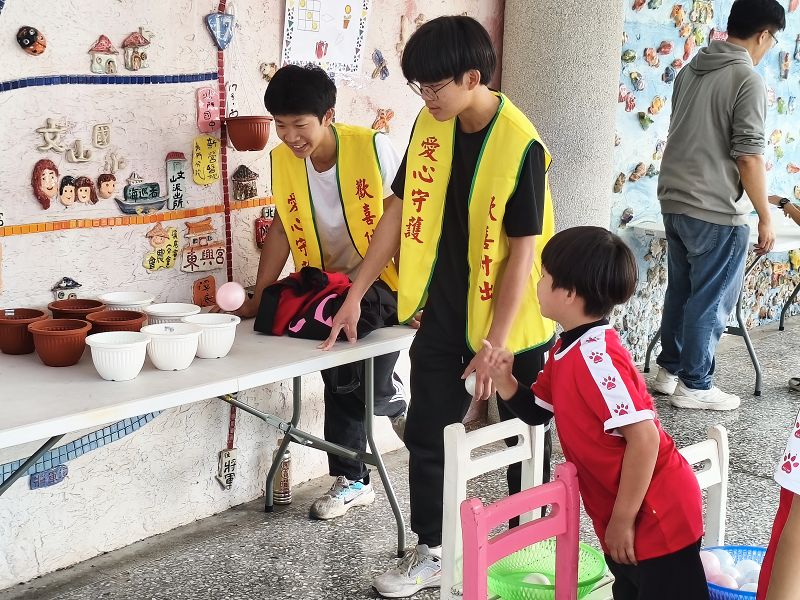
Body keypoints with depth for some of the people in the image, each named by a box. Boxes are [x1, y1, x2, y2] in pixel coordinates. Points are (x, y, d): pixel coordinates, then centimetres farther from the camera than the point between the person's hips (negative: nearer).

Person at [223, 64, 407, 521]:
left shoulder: (372, 146, -21)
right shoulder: (283, 160, -7)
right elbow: (283, 228, 3)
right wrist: (259, 298, 1)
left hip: (382, 287, -4)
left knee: (367, 391, -10)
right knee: (339, 385, 6)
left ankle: (392, 398, 26)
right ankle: (353, 481, 24)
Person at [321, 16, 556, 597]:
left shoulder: (521, 146, -20)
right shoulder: (431, 125, -2)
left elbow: (522, 253, -18)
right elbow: (400, 211, 4)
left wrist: (494, 345, -18)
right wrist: (356, 295, 3)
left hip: (510, 325, -5)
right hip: (443, 316, 6)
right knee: (427, 436, 11)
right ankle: (431, 552, 26)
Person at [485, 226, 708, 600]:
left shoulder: (596, 358, -26)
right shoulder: (566, 351, 5)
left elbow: (644, 438, -28)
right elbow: (536, 411, 17)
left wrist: (622, 520, -21)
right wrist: (503, 379, -2)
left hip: (657, 516, -10)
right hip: (620, 513, 10)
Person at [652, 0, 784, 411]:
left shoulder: (689, 70, 10)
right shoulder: (748, 80, -14)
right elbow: (748, 156, -17)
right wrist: (765, 216, -9)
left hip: (673, 201, 8)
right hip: (715, 211, -8)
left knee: (680, 290, 18)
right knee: (711, 301, 3)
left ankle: (669, 370, 27)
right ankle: (694, 386, 11)